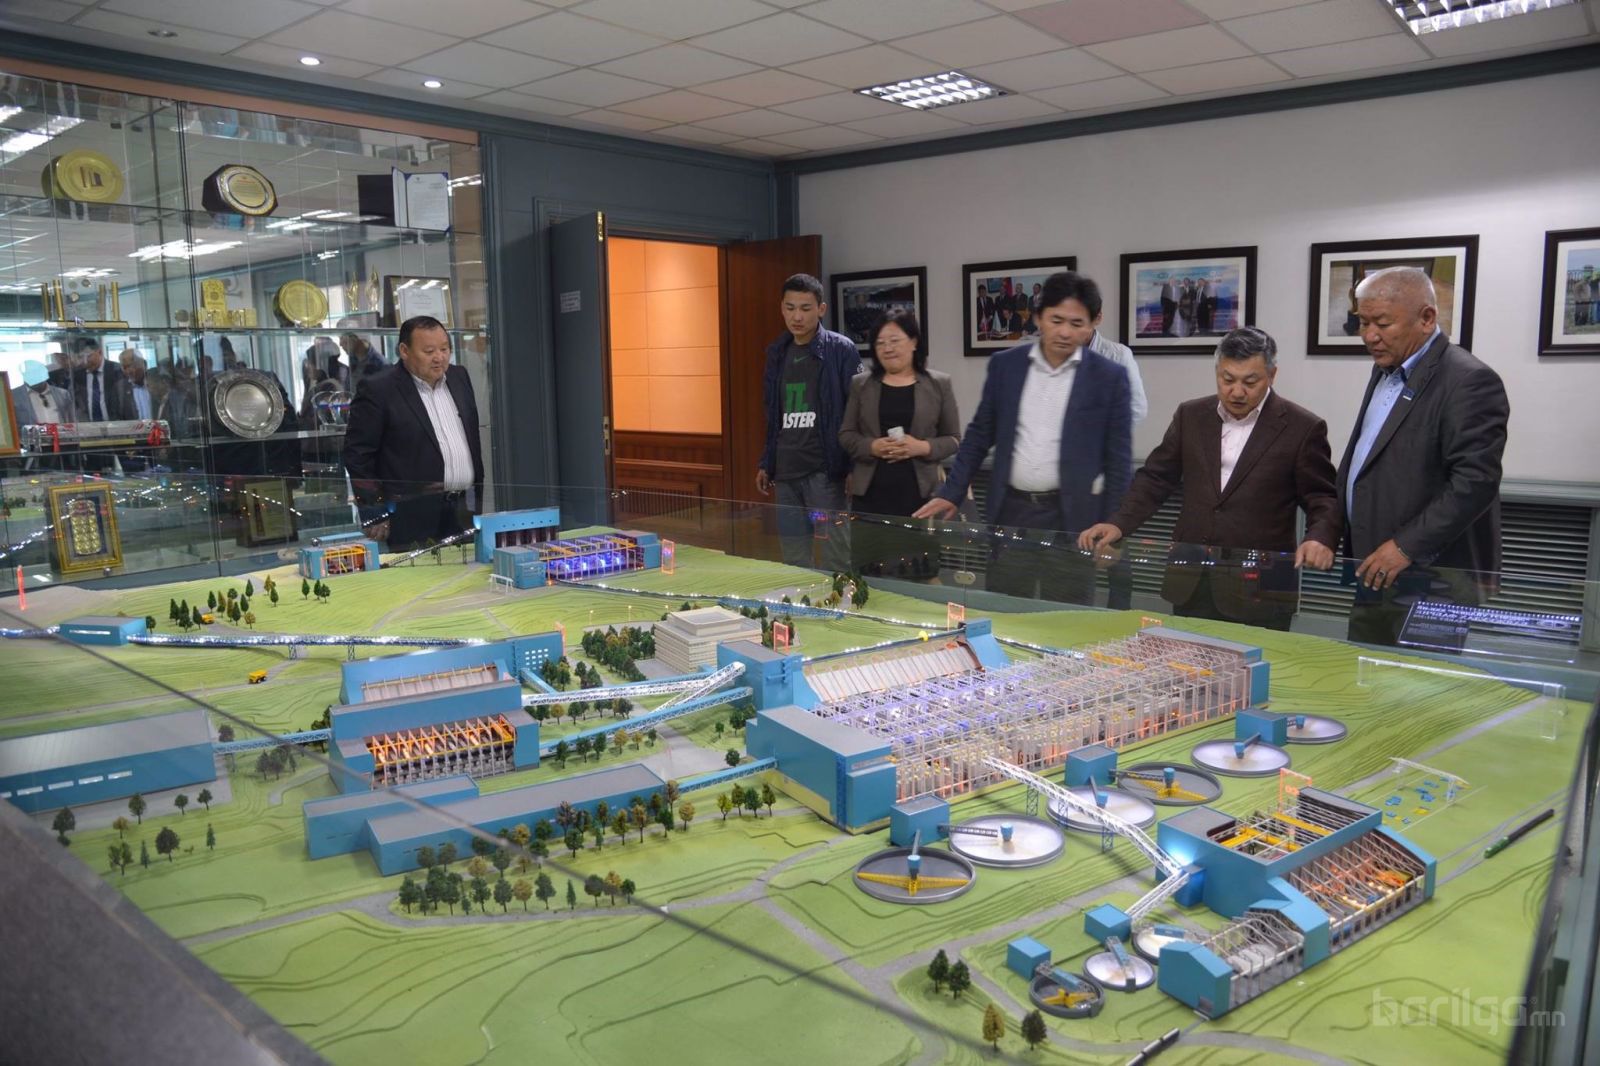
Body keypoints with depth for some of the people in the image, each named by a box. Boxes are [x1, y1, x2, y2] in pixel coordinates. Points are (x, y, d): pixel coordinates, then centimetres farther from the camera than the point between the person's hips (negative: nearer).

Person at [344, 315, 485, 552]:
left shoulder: (459, 377, 12)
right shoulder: (379, 390, -7)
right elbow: (357, 454, -7)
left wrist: (480, 498, 16)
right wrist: (374, 515, -9)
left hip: (468, 512, 6)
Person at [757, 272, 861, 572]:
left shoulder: (841, 350, -5)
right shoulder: (777, 352, 12)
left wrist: (854, 467, -12)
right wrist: (766, 464, 16)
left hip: (824, 469, -5)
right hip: (785, 472, 6)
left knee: (836, 560, -2)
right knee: (793, 562, 10)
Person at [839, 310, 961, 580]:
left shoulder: (939, 384, 5)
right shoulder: (861, 384, 9)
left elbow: (954, 439, 5)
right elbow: (846, 434, 9)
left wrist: (923, 447, -13)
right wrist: (871, 446, -10)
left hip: (919, 494, -1)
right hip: (870, 494, 1)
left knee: (919, 576, 1)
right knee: (869, 574, 4)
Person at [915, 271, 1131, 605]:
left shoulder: (1109, 377, -4)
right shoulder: (1005, 365, 3)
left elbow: (1117, 459, -1)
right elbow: (979, 435, 9)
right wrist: (951, 493, 3)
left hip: (1071, 516, -2)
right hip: (1011, 511, 2)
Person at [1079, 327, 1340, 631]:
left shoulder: (1302, 428, -3)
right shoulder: (1190, 416, 8)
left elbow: (1322, 499, -1)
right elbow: (1156, 479, 11)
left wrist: (1319, 538, -22)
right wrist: (1119, 524, -4)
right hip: (1190, 583, 4)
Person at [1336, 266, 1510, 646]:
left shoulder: (1469, 381, -14)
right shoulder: (1385, 372, 14)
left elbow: (1475, 482, -20)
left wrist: (1406, 547, -21)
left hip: (1430, 586, -8)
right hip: (1372, 580, 8)